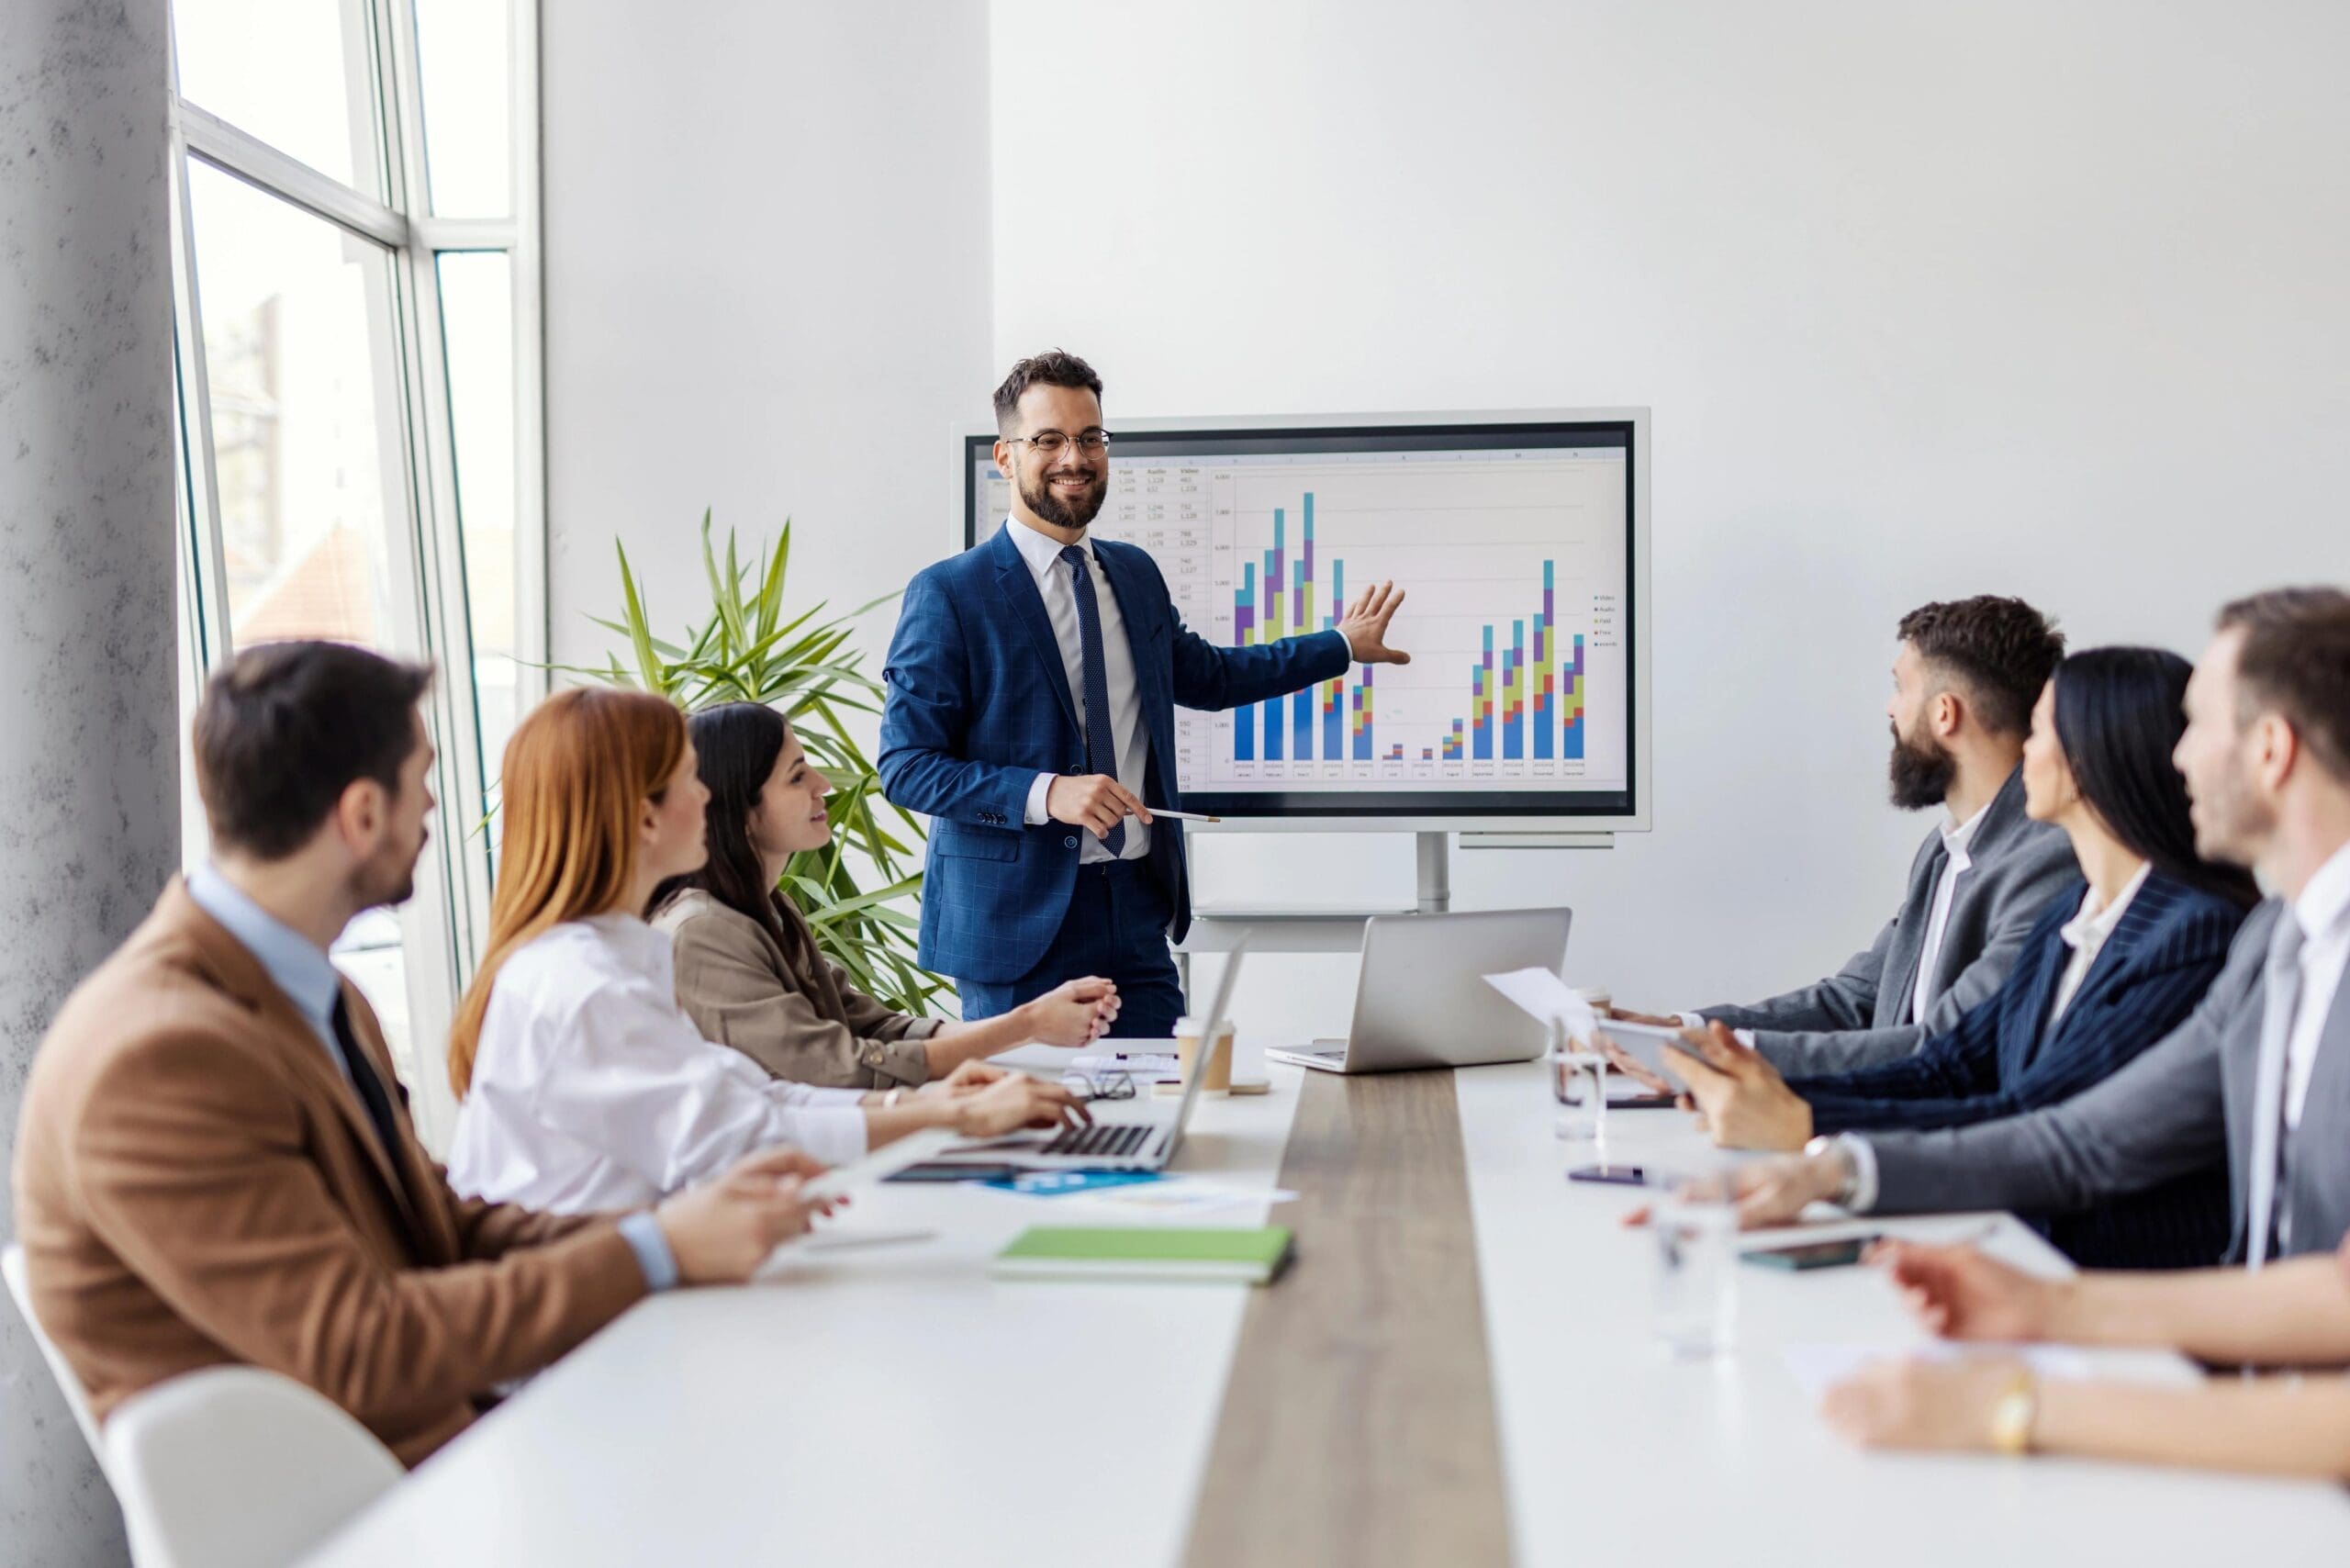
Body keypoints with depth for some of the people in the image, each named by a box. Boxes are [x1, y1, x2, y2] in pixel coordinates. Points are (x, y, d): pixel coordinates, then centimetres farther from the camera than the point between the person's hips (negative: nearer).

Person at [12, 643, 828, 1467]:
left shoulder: (326, 1000, 9)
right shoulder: (161, 1056, -21)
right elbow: (358, 1350, -23)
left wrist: (681, 1221, -3)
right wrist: (656, 1252, -19)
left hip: (448, 1431, 8)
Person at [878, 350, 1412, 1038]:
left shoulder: (1135, 574, 13)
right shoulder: (948, 595, -7)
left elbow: (1205, 672, 32)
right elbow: (905, 767, -10)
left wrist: (1342, 645, 37)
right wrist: (1046, 794, -22)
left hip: (1136, 913, 5)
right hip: (1019, 924, -5)